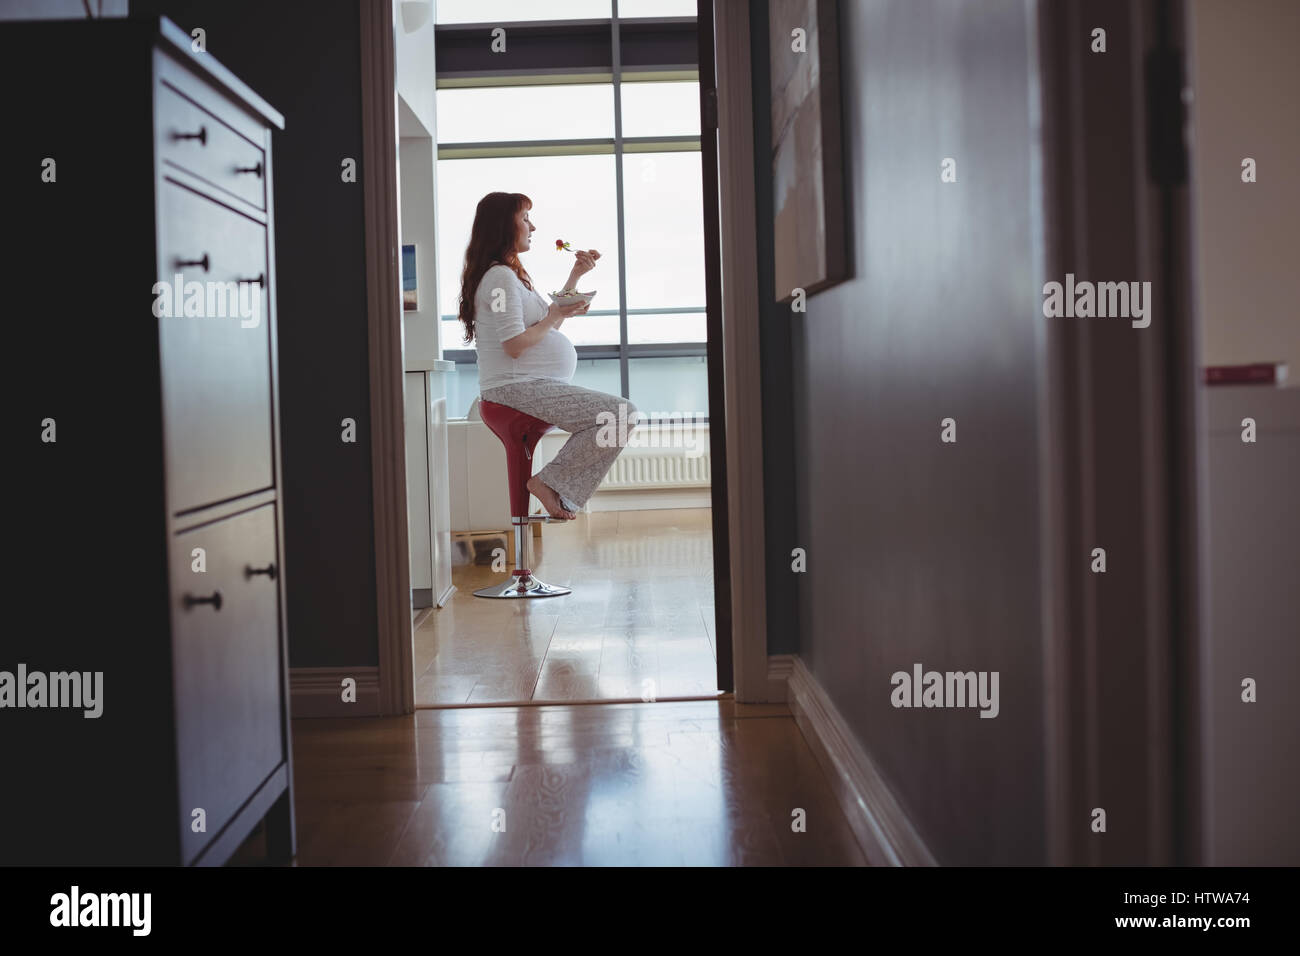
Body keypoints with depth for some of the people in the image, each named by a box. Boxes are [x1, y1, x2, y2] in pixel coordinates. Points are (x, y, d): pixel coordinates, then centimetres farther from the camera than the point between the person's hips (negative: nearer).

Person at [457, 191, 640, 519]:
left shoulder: (512, 274, 22)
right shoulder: (500, 277, -12)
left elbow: (547, 325, 25)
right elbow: (515, 345, -20)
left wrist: (576, 275, 21)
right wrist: (556, 315, -6)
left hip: (531, 385, 11)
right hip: (518, 386, -11)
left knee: (622, 414, 8)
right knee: (622, 415, -21)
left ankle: (562, 493, 1)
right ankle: (550, 482, -12)